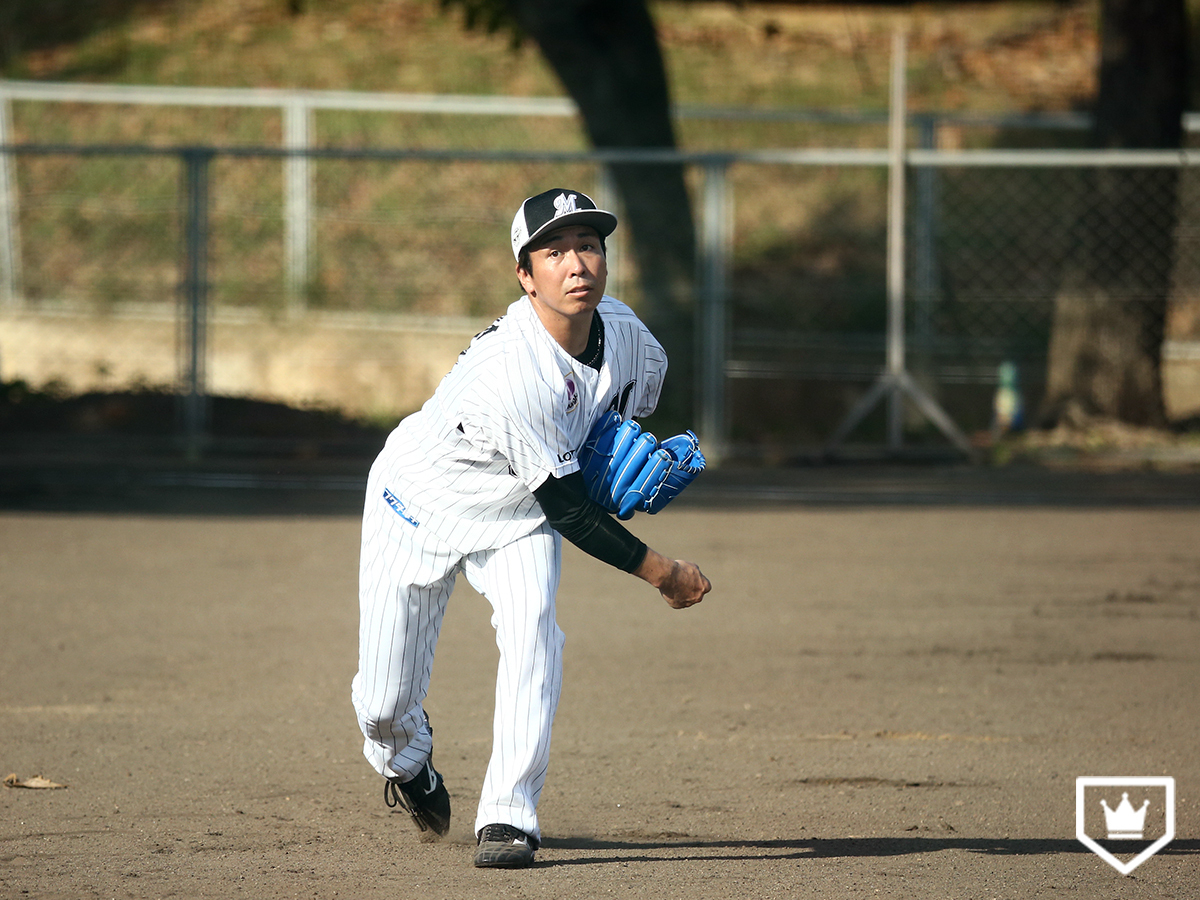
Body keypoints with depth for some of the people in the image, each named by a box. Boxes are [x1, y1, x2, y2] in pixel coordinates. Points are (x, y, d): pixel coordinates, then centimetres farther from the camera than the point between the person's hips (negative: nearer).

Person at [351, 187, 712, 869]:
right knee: (384, 702, 1)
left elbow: (645, 380, 11)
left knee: (533, 629, -25)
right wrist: (662, 573, -22)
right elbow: (570, 510, -31)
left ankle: (509, 817, -18)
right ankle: (407, 761, 39)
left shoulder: (620, 328, -17)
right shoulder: (506, 373, -39)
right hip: (423, 505, -5)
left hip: (517, 515, 5)